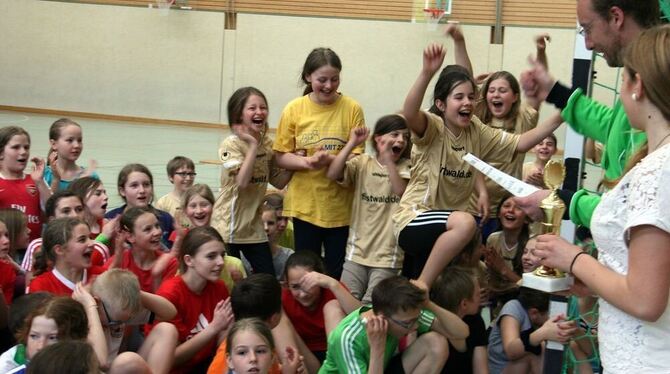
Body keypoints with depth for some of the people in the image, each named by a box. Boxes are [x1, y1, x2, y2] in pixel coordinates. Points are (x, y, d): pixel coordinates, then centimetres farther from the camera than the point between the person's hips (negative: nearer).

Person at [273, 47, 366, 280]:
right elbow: (281, 157, 0)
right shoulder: (294, 109, -2)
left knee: (337, 274, 7)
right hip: (305, 204, 1)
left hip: (340, 206, -1)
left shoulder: (351, 108, -4)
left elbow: (356, 158, -5)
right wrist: (307, 162, -18)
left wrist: (330, 160, -23)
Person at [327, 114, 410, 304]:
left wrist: (388, 158, -20)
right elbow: (333, 174, -10)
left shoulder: (405, 167, 3)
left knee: (370, 306, -10)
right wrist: (352, 143, -14)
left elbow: (402, 191, -17)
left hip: (387, 255, -2)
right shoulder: (363, 163, 6)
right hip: (357, 251, 2)